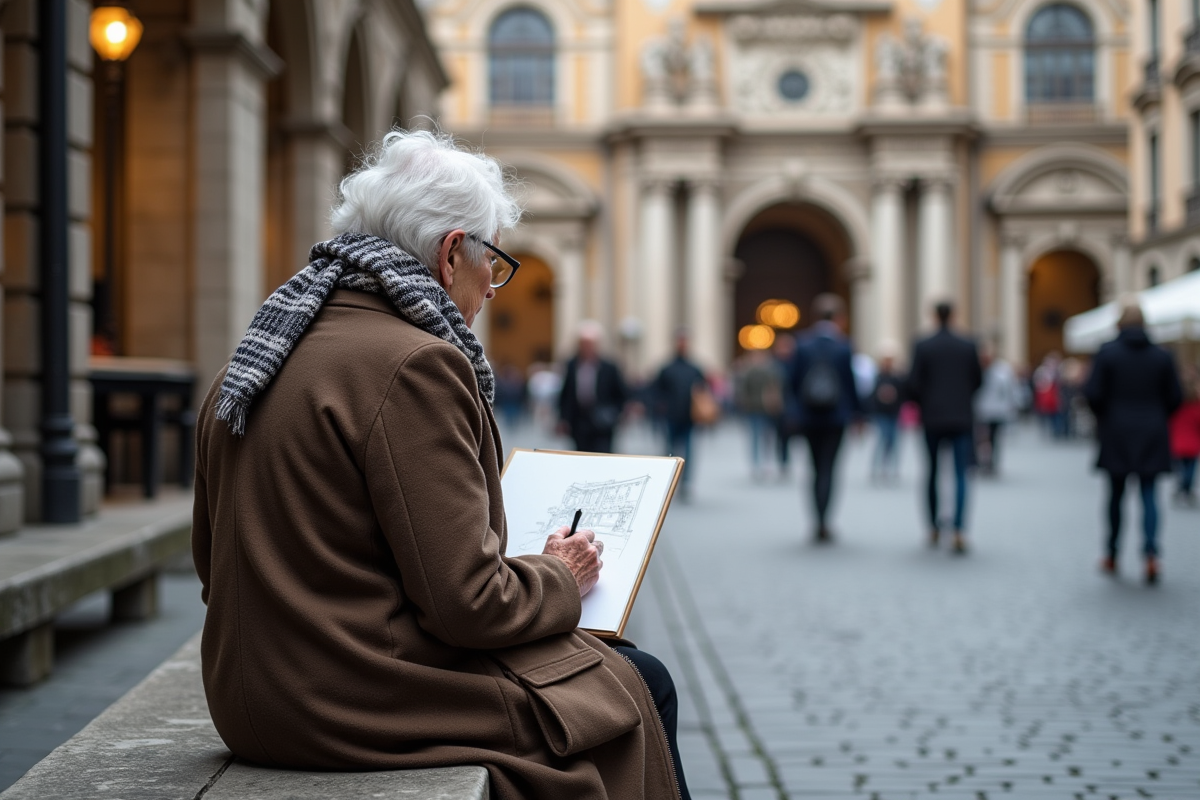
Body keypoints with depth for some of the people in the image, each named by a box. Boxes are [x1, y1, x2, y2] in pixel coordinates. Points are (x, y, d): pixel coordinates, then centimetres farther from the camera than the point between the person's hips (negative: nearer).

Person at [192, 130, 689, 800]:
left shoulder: (253, 362, 9)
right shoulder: (414, 366, -19)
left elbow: (215, 567, 15)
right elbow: (467, 603, -21)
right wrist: (560, 579, 0)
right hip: (368, 705, -9)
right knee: (638, 687, 8)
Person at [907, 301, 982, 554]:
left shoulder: (922, 347, -4)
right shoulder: (968, 346, 0)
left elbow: (913, 384, -7)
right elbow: (978, 381, 7)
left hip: (932, 418, 0)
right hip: (962, 418, 0)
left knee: (933, 473, 14)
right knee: (961, 474, -2)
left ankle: (934, 528, 20)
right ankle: (959, 531, -16)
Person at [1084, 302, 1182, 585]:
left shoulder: (1107, 352, -7)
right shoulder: (1162, 356, 0)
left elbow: (1093, 393, -11)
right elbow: (1175, 397, 1)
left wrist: (1103, 418, 8)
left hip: (1117, 434, -1)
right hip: (1152, 435, 1)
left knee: (1116, 494, 11)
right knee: (1149, 493, 2)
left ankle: (1112, 556, 20)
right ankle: (1151, 553, -18)